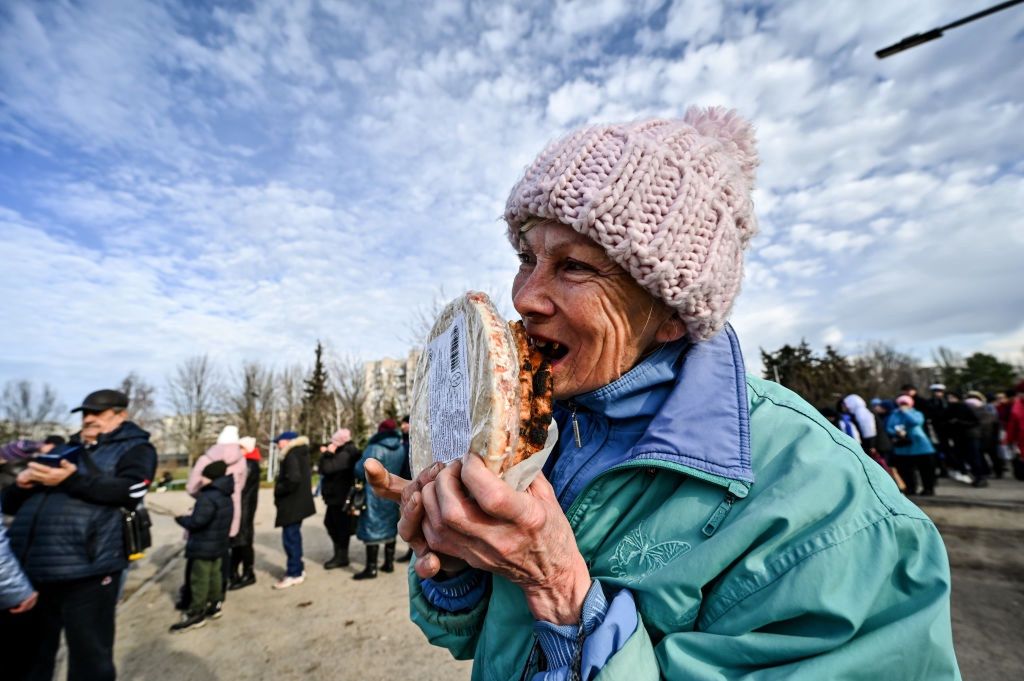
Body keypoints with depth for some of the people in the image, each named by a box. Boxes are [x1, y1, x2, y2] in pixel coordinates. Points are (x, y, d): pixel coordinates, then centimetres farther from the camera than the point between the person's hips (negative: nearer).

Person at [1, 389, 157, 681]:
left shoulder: (134, 448, 4)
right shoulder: (63, 451, 21)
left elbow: (130, 491, -14)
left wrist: (72, 480, -19)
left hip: (85, 571, -6)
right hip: (28, 568, 6)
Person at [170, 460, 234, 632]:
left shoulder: (207, 497, -24)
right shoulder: (226, 497, 8)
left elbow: (197, 521, -27)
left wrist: (180, 518, -10)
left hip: (204, 546, -9)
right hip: (218, 544, 10)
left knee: (199, 579, 0)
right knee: (214, 575, 18)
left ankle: (196, 614, 8)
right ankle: (214, 605, 28)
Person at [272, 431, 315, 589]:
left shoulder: (292, 455, -18)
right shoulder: (301, 453, 13)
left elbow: (293, 479, -30)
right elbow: (305, 476, 21)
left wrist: (278, 490, -14)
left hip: (292, 503, -10)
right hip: (299, 501, 10)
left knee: (290, 537, -3)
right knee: (294, 536, 18)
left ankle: (294, 573, 6)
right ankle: (298, 568, 29)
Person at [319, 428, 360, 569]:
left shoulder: (345, 455, -22)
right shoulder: (343, 452, 11)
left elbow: (326, 469, -26)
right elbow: (323, 470, 16)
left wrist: (327, 454, -15)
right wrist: (328, 454, 4)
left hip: (341, 497, -11)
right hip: (336, 496, 11)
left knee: (341, 526, 0)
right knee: (330, 523, 19)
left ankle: (342, 557, 13)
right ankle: (339, 553, 31)